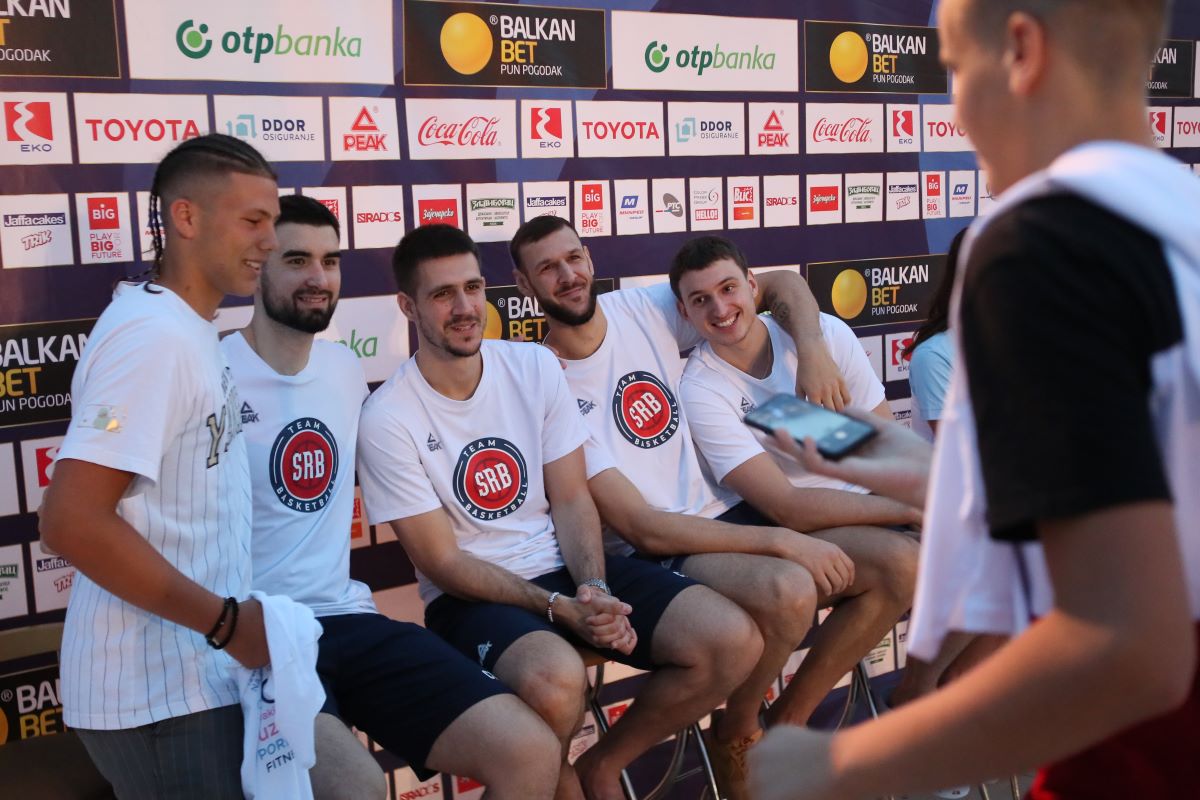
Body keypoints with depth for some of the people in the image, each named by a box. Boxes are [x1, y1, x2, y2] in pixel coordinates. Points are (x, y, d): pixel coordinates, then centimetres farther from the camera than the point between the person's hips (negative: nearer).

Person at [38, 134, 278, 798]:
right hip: (161, 696, -9)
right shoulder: (154, 335, -19)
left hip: (191, 679, 9)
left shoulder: (185, 329, 10)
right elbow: (71, 522, -26)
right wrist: (227, 622, -20)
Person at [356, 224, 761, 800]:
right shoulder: (388, 420, -12)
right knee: (555, 680, -39)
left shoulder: (535, 367, 1)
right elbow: (443, 563, -11)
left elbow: (571, 500, 2)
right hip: (471, 596, -4)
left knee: (734, 641, -14)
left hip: (566, 568, 5)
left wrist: (594, 589, -16)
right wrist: (559, 607, -20)